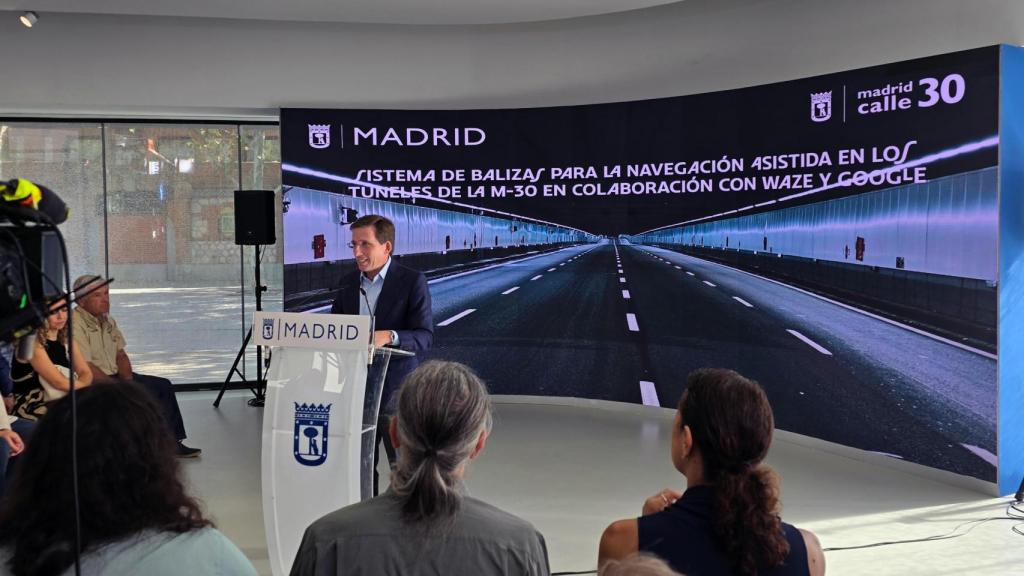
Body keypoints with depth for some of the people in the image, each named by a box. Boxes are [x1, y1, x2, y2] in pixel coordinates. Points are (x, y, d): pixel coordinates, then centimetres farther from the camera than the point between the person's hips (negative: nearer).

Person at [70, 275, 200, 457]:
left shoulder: (107, 320, 12)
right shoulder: (75, 324, -17)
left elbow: (120, 354, 13)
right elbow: (86, 370, -22)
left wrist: (128, 380, -5)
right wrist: (121, 387, -18)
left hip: (114, 377, 9)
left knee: (163, 386, 2)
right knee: (147, 393, -23)